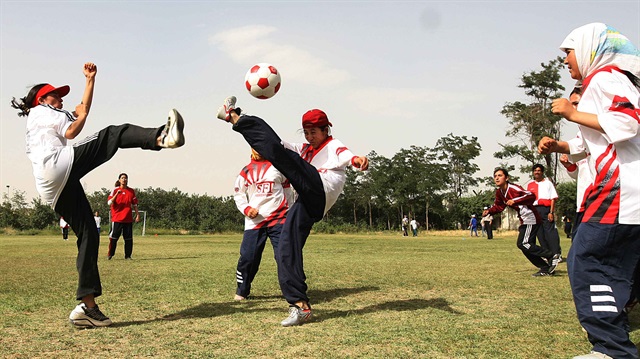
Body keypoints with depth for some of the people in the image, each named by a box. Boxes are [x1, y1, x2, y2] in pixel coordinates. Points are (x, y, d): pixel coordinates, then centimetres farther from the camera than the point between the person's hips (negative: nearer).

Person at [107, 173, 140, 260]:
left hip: (128, 219, 2)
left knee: (129, 238, 2)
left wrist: (137, 215, 7)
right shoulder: (115, 190, 1)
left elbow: (134, 204, 13)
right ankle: (110, 254, 13)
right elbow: (109, 202, -8)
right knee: (113, 237, 1)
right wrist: (117, 194, -20)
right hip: (117, 218, -2)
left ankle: (128, 255, 9)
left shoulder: (131, 191, 9)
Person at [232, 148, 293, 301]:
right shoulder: (246, 171, 10)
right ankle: (242, 291, 19)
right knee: (247, 257, 0)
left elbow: (287, 189, 17)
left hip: (278, 219, -1)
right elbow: (238, 193, 12)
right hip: (254, 220, 1)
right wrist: (246, 208, -6)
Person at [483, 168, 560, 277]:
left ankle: (552, 256, -9)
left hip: (531, 218, -10)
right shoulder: (499, 192, 7)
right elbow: (498, 206, 20)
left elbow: (531, 196, -30)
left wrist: (515, 201, -38)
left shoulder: (513, 188, -20)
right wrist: (489, 211, 3)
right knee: (526, 247, 8)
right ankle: (545, 269, 15)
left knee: (523, 243, -17)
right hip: (524, 221, 10)